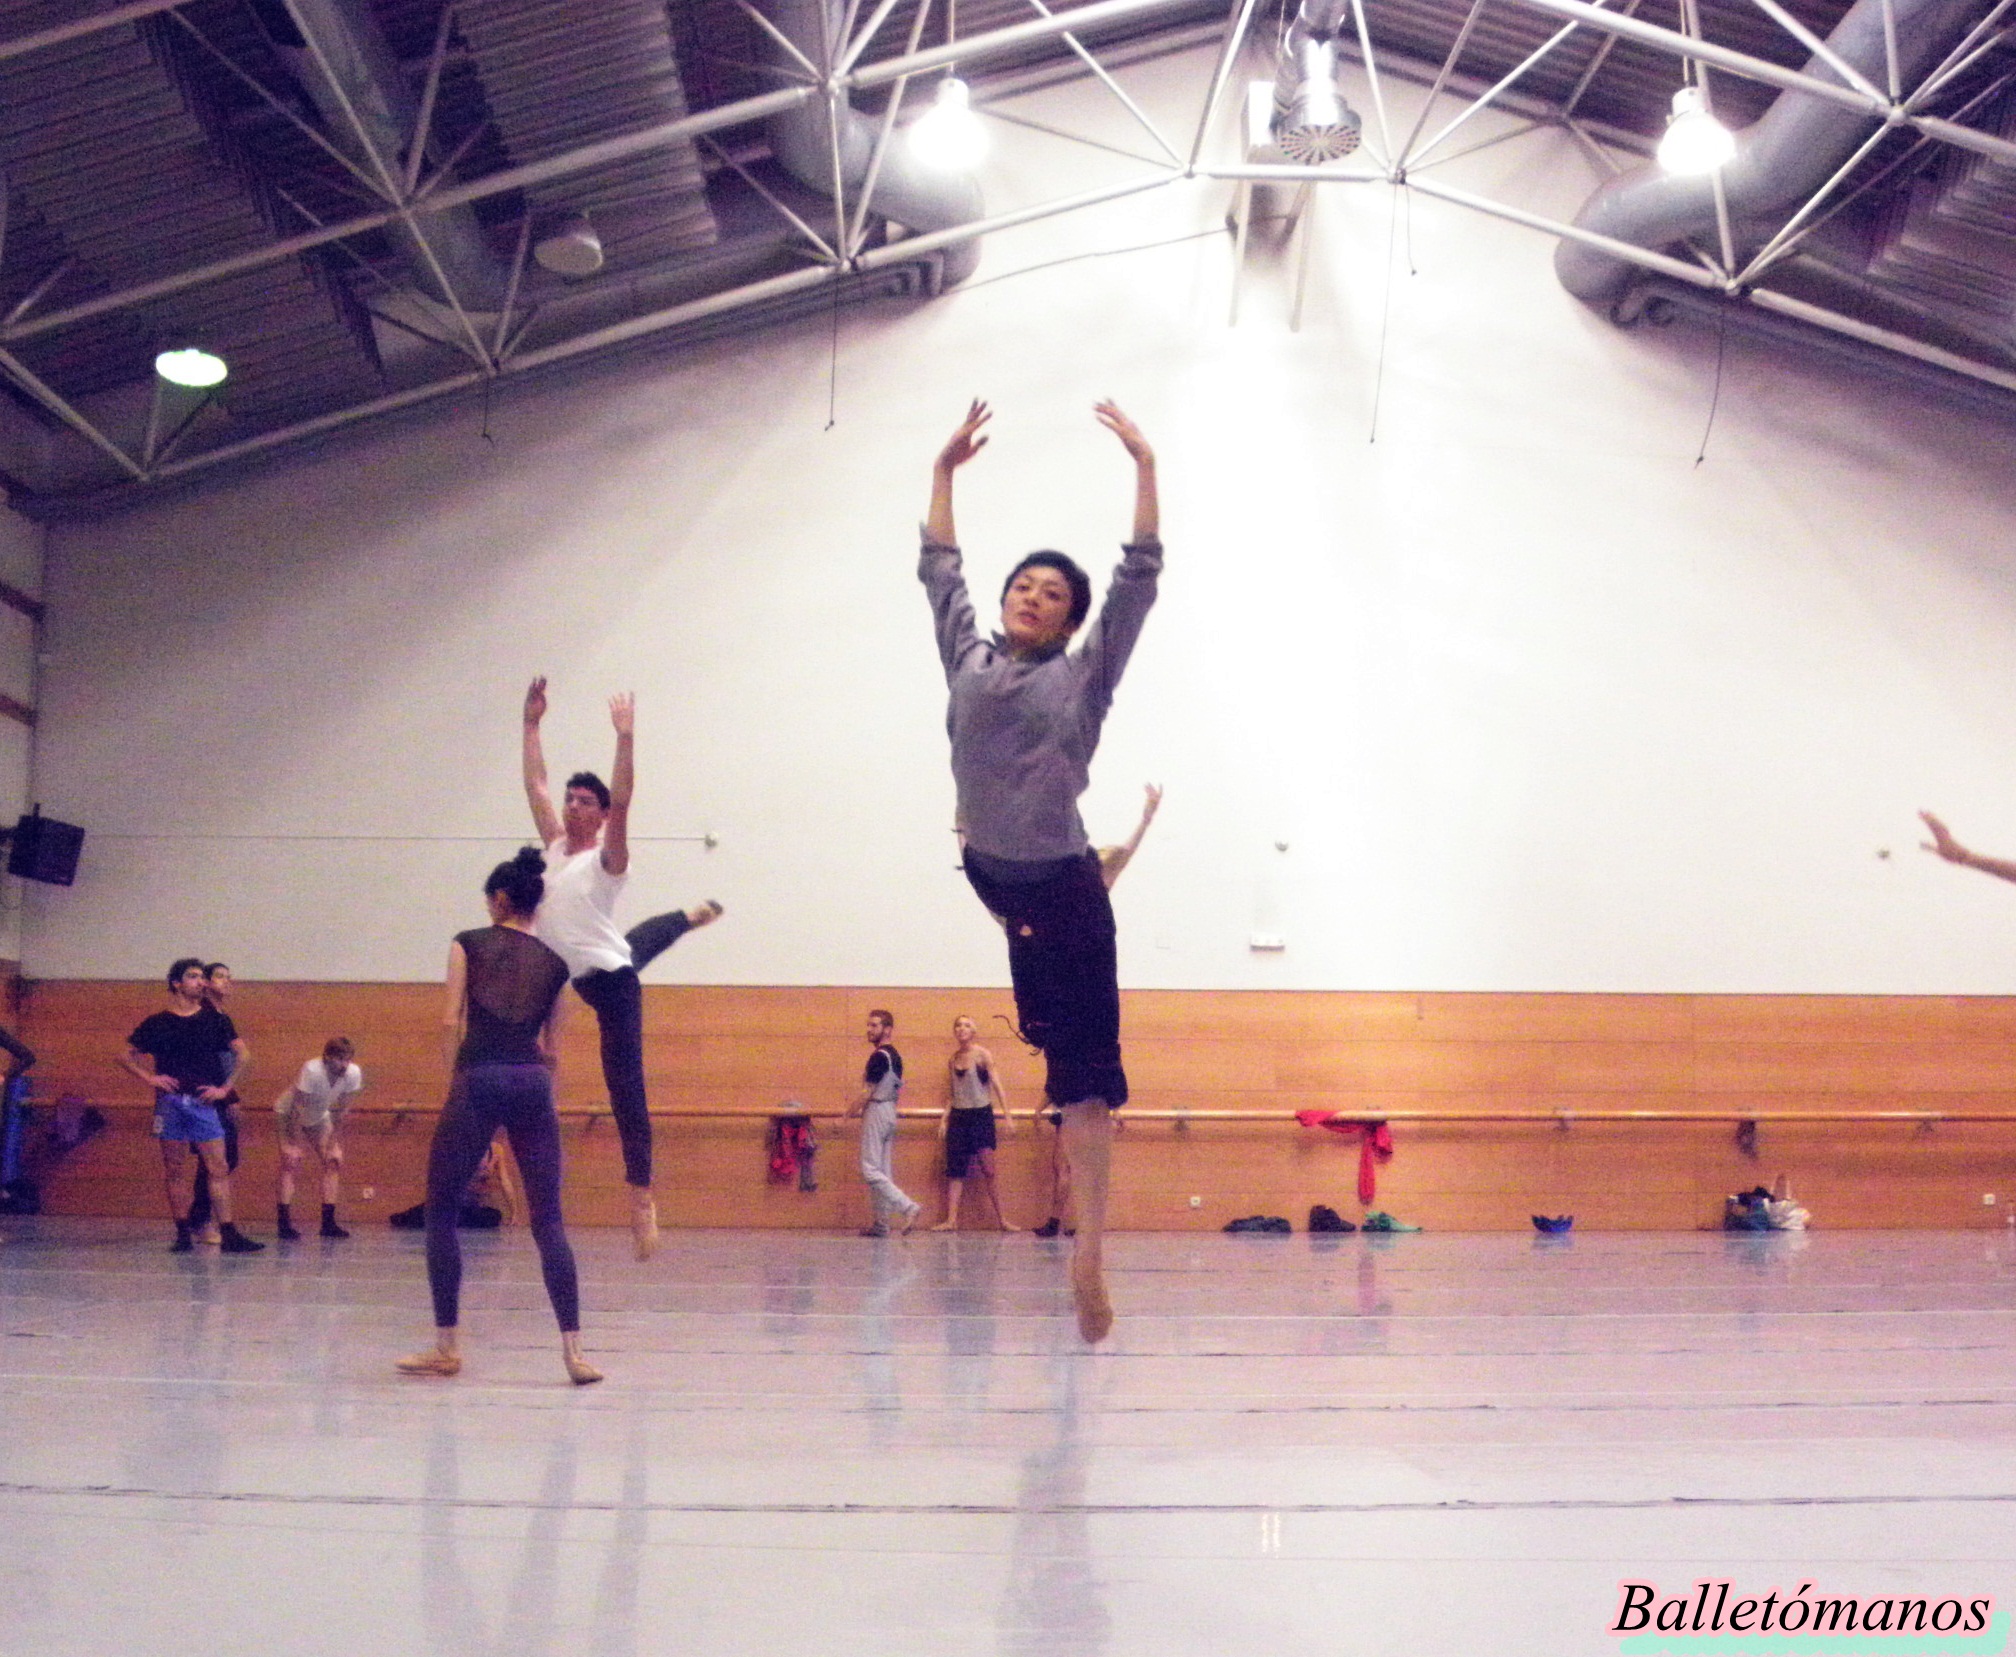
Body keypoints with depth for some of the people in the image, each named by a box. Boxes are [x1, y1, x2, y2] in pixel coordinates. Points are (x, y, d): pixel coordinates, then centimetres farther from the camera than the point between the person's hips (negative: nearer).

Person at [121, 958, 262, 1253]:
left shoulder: (215, 1020, 8)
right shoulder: (157, 1023, 8)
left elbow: (241, 1054, 8)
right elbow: (126, 1055, 12)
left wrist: (224, 1088, 1)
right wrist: (149, 1078, -2)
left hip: (204, 1102, 0)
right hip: (170, 1103, 0)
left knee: (218, 1168, -6)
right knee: (175, 1170, 3)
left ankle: (228, 1234, -8)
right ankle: (183, 1234, 9)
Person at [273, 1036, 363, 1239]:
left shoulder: (353, 1074, -22)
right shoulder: (312, 1071, -36)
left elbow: (340, 1111, -9)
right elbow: (296, 1109, -30)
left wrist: (334, 1142, -8)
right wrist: (297, 1143, -26)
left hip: (319, 1118, 5)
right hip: (289, 1115, -5)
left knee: (333, 1162, -3)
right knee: (290, 1163, -17)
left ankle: (328, 1222, 4)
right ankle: (285, 1224, -17)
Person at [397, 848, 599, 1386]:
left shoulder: (469, 944, 9)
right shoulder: (554, 962, 17)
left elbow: (451, 1023, 2)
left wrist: (456, 1080, 10)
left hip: (478, 1080, -3)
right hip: (533, 1084, 3)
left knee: (440, 1212, 11)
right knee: (548, 1221, 3)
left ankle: (446, 1346, 13)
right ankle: (572, 1349, -4)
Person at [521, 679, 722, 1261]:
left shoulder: (607, 857, -10)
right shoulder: (556, 847, 7)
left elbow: (622, 799, -25)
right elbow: (535, 783, 9)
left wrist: (625, 736, -30)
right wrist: (531, 724, 8)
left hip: (612, 978, -8)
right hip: (584, 975, 8)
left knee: (625, 1089, -9)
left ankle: (641, 1197, -9)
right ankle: (694, 915, 61)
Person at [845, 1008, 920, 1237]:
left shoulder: (879, 1056, -16)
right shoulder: (895, 1055, 14)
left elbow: (868, 1091, -18)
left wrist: (853, 1109, -4)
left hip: (876, 1113, -10)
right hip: (890, 1113, 10)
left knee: (870, 1170, -9)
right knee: (882, 1171, 10)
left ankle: (909, 1207, -18)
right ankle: (881, 1223, 10)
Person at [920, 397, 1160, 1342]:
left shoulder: (1084, 675, 1)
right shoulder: (969, 663, 8)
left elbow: (1140, 577, -1)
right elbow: (938, 570, 18)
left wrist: (1144, 466, -1)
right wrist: (945, 469, 20)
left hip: (1064, 893, -3)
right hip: (991, 875, 3)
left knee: (1084, 1064, -1)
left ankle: (1089, 1252, 0)